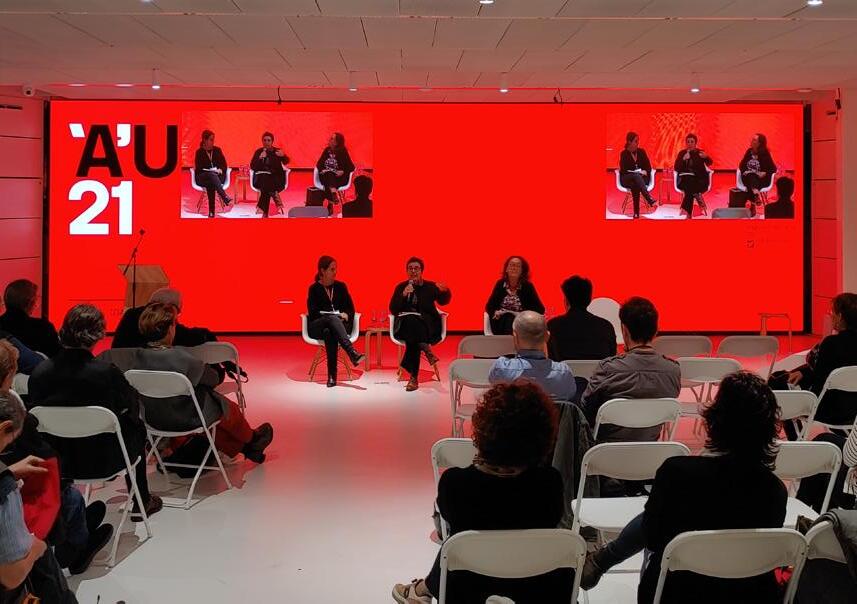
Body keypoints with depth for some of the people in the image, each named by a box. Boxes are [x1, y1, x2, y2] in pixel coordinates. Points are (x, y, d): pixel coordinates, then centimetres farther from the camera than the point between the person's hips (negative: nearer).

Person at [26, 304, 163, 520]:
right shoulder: (107, 372, -23)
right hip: (101, 462, -3)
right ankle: (141, 504, 35)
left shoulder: (39, 372, -13)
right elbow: (133, 402, -4)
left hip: (57, 462, 4)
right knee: (135, 427, 24)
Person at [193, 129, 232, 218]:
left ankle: (211, 212, -49)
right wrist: (211, 171, -17)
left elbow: (224, 165, 10)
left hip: (218, 176, 2)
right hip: (202, 177, -2)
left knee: (211, 184, -37)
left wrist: (220, 170, -13)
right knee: (212, 175, -39)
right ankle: (225, 197, -60)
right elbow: (198, 169, -3)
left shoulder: (217, 150, 13)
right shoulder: (199, 152, 4)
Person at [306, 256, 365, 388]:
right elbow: (312, 312, -5)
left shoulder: (340, 286, 15)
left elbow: (351, 308, 12)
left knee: (329, 332, -38)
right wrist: (334, 316, -16)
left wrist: (346, 315, -12)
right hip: (317, 327, -2)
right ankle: (352, 353, -58)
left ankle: (332, 375, -48)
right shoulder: (314, 288, 6)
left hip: (339, 324, 2)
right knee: (332, 318, -39)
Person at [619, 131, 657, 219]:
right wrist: (637, 173, -18)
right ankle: (650, 199, -58)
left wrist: (645, 172, -14)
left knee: (635, 185, -37)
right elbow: (623, 170, -9)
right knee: (636, 176, -39)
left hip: (642, 178, 2)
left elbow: (648, 167, 8)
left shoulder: (641, 151, 9)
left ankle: (636, 212, -49)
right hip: (627, 179, -2)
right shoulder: (624, 154, -1)